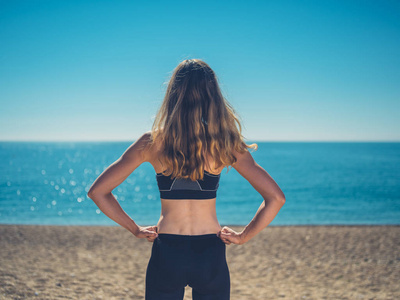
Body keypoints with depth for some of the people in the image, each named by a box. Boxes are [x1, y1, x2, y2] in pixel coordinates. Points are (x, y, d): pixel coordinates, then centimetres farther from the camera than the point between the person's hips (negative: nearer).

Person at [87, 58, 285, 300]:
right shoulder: (225, 145, -7)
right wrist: (243, 236, 2)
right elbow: (276, 198, -7)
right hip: (211, 255, 0)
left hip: (166, 255, 0)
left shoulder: (153, 142, -7)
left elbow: (97, 192, -3)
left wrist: (135, 229, 4)